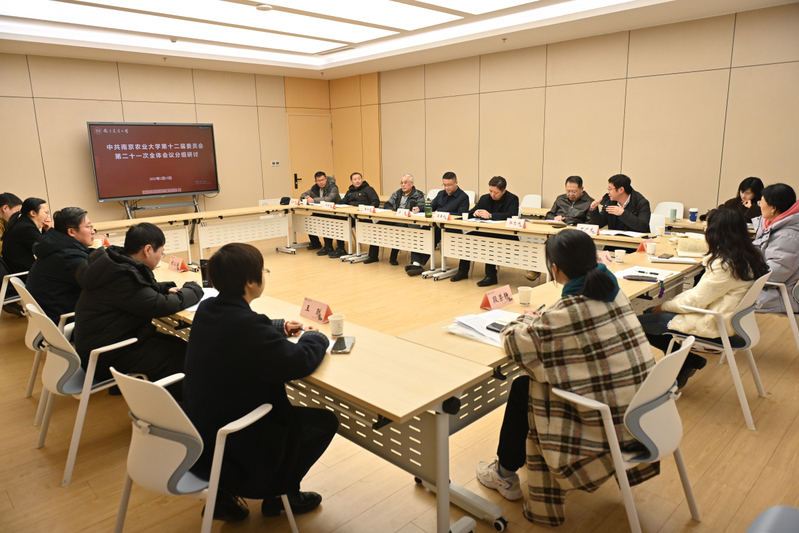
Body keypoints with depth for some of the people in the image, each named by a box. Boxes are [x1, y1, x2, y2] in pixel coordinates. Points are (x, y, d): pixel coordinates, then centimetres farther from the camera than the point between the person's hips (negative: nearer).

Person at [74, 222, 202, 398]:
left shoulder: (113, 262, 6)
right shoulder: (121, 276, -25)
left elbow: (142, 290, 23)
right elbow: (161, 306, -26)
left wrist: (166, 289, 4)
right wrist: (194, 289, -9)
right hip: (105, 357, -10)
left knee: (180, 345, 7)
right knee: (182, 357, -12)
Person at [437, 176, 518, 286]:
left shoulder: (512, 199, -8)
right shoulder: (485, 198, 9)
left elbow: (512, 215, -26)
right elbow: (469, 214, 10)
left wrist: (490, 215, -33)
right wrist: (475, 213, -16)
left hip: (506, 235, -6)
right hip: (486, 232, 6)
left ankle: (491, 276, -25)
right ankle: (463, 271, -5)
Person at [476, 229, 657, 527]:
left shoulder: (564, 313, -23)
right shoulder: (615, 293, 1)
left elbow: (514, 342, -12)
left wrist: (526, 320, 9)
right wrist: (541, 320, 11)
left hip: (609, 426, -8)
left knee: (523, 389, 10)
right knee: (539, 376, 23)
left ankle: (505, 474, 30)